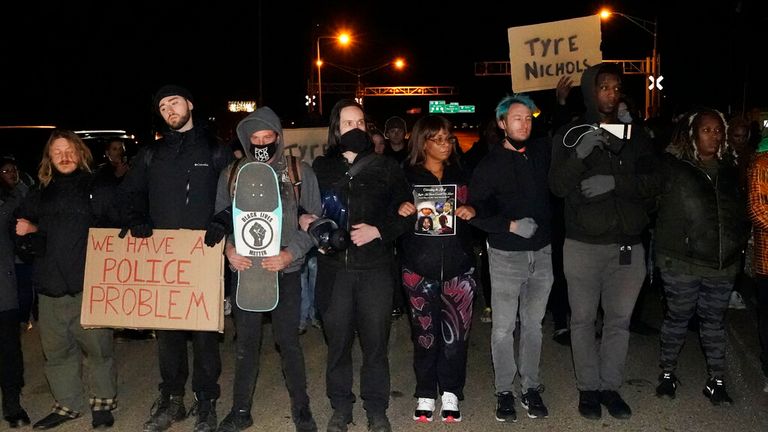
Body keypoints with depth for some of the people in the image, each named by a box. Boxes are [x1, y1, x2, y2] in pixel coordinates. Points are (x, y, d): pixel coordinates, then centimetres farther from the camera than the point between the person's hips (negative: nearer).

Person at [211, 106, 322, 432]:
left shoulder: (300, 173, 1)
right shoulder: (231, 174, 8)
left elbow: (313, 221, -1)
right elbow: (220, 219, 10)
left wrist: (290, 253, -13)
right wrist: (228, 247, -9)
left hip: (286, 270, -2)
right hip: (244, 269, 2)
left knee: (288, 339, 3)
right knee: (246, 341, 9)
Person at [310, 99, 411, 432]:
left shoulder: (385, 167, 5)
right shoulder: (320, 168, 8)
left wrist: (378, 230, -10)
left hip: (375, 267, -1)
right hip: (334, 267, 1)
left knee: (375, 341, 5)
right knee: (337, 340, 10)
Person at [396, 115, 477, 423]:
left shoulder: (461, 174, 10)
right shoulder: (407, 176, 3)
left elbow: (481, 209, 15)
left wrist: (472, 212, -7)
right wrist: (401, 211, -19)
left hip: (458, 264, 2)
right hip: (420, 267, -1)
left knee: (456, 334, 1)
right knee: (425, 334, 4)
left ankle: (450, 392, 20)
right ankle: (426, 393, 22)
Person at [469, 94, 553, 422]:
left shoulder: (543, 152, 3)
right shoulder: (489, 165, -5)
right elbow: (476, 212, -8)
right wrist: (511, 225, -19)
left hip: (542, 252, 3)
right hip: (506, 256, -3)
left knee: (533, 324, 12)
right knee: (503, 327, 3)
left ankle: (530, 387, 26)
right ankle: (504, 391, 19)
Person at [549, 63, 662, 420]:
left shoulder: (636, 136, 9)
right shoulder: (570, 135, 1)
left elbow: (653, 184, 0)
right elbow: (557, 186, -8)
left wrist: (615, 181, -16)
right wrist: (580, 155, -25)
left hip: (628, 246, 3)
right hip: (583, 245, -2)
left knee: (619, 320, 10)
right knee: (583, 320, 6)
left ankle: (610, 386, 23)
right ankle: (588, 388, 20)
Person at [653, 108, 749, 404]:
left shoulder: (729, 171, 12)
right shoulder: (673, 168, -4)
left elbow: (740, 213, 19)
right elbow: (665, 212, -5)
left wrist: (737, 245, 10)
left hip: (723, 264, 4)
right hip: (682, 262, -4)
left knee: (714, 322, 12)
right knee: (677, 318, 8)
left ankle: (716, 381, 21)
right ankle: (667, 373, 23)